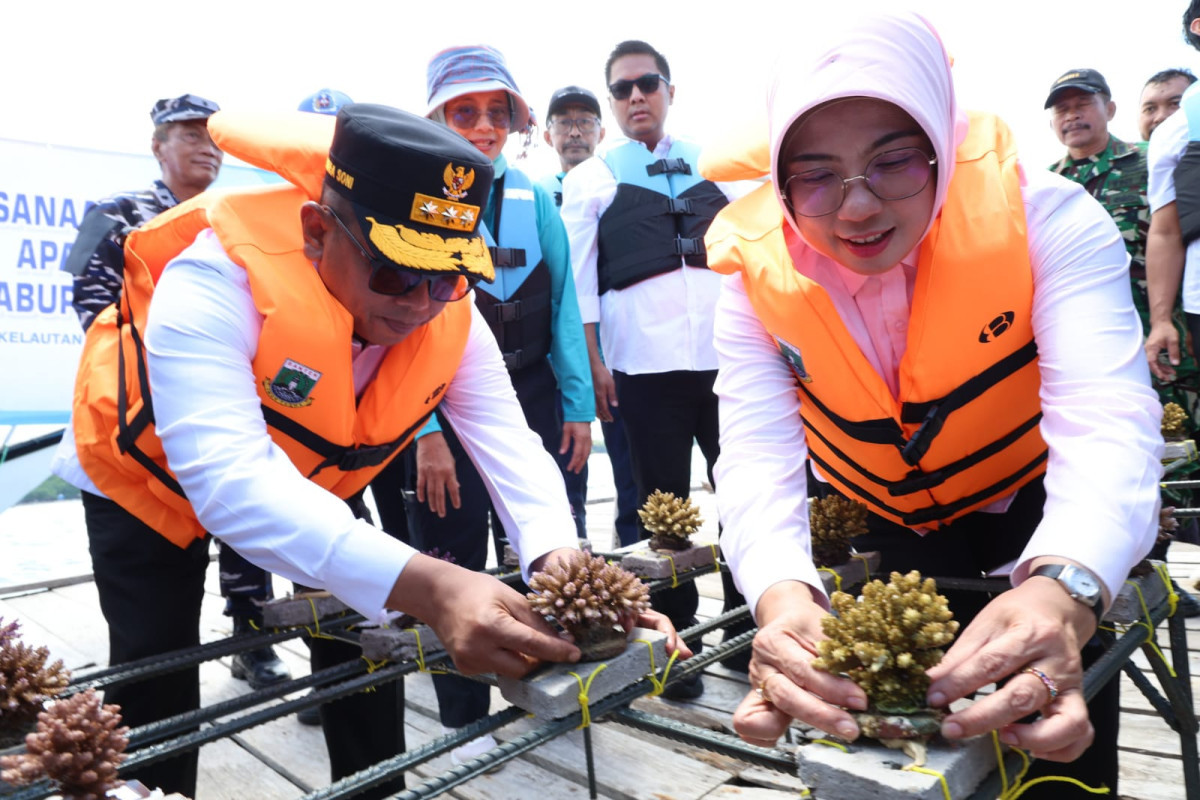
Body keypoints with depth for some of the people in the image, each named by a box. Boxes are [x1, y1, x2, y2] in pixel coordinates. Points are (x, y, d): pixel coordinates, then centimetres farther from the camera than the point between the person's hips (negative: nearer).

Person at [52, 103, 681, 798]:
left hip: (314, 485, 4)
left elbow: (510, 445, -27)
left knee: (366, 643, 3)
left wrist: (560, 560, -49)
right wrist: (427, 588, -63)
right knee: (157, 679, -4)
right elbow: (228, 479, -50)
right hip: (151, 479, -3)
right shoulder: (216, 277, -39)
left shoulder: (450, 316, -24)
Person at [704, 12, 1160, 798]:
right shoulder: (757, 276, -22)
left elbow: (1107, 425, -36)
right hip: (877, 539, 1)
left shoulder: (1044, 217, -26)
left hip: (1041, 536, 0)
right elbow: (757, 458, -30)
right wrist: (782, 597, -51)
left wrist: (1063, 590, -56)